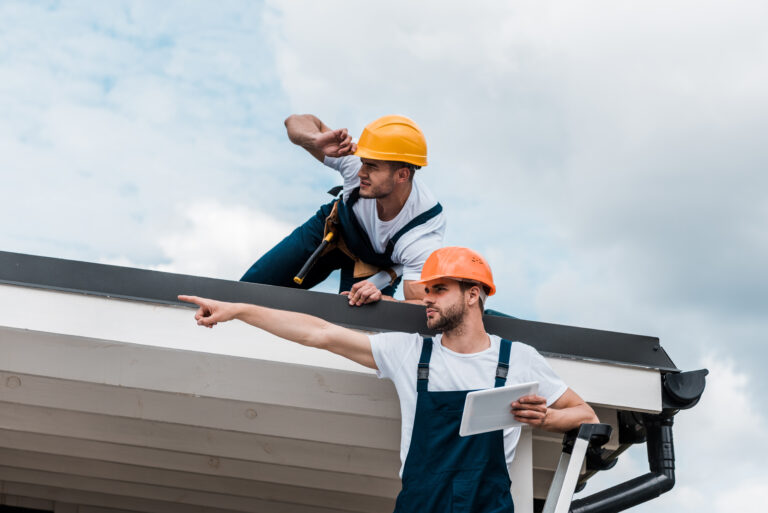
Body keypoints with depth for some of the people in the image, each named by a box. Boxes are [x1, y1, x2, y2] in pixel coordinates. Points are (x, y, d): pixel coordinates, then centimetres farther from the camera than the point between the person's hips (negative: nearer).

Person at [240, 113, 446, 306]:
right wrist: (316, 141, -46)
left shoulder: (424, 231, -41)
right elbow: (297, 122, -22)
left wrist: (378, 297, -59)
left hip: (376, 269, -2)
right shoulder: (357, 162, -35)